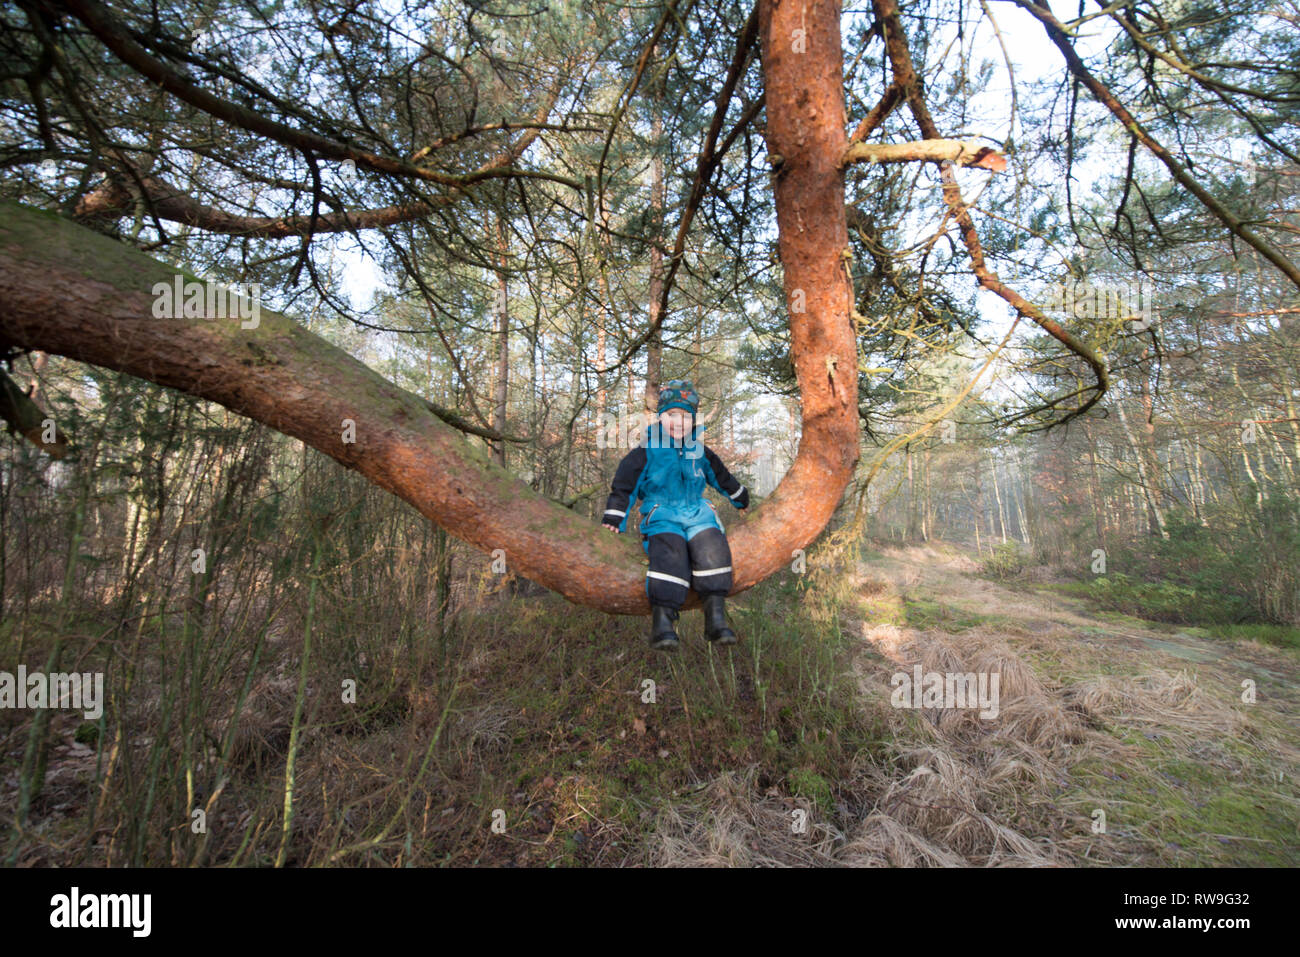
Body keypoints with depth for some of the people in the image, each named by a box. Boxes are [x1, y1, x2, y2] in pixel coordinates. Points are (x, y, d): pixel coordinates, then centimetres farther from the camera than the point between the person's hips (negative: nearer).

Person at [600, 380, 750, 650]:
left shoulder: (701, 453, 15)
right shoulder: (646, 452, 2)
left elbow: (723, 478, 31)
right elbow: (624, 486, 2)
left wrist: (742, 501, 41)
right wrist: (613, 520, -4)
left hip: (696, 513, 3)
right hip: (661, 516, -3)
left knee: (712, 546, -28)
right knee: (670, 551, -34)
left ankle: (716, 617, -24)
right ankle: (662, 620, -33)